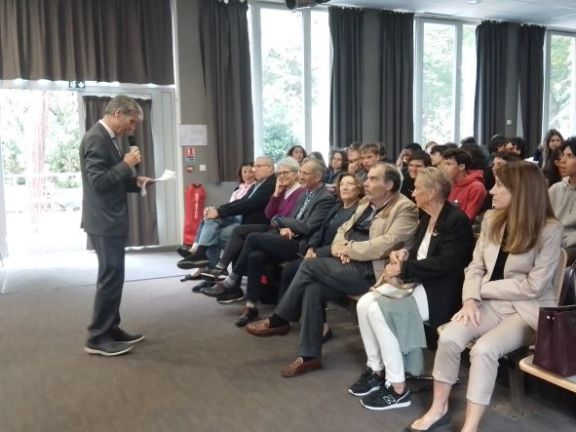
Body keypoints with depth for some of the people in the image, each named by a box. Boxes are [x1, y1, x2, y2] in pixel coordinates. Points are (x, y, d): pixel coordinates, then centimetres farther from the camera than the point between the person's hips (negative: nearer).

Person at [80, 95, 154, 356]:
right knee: (111, 276, -6)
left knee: (113, 275, 14)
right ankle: (97, 338, 3)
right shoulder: (96, 139, -17)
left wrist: (135, 181, 5)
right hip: (104, 221, -10)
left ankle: (110, 329, 23)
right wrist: (126, 164, -18)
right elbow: (98, 182, -23)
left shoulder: (109, 138, 13)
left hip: (111, 219, 10)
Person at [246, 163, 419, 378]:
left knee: (310, 265, -18)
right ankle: (309, 355, -9)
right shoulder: (366, 202, 19)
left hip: (370, 271, -7)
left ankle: (278, 320, -2)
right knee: (313, 288, -18)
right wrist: (340, 247, -3)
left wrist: (349, 249, -14)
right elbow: (343, 228, 19)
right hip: (350, 265, 7)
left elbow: (385, 244, -19)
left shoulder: (404, 209, -7)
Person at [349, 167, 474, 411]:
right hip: (417, 283, 9)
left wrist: (403, 268, -20)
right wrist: (404, 254, -3)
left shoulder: (456, 219, -14)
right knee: (365, 303, -11)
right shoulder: (427, 217, 13)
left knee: (379, 309, -26)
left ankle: (397, 389, -15)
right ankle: (376, 370, 2)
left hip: (439, 292, -9)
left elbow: (445, 263, -23)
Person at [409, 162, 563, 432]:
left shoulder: (550, 230, -12)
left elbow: (533, 287, -15)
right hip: (491, 304, 5)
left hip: (528, 310, -4)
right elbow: (475, 266, 5)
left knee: (484, 348, -31)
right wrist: (470, 299, -13)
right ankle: (439, 409, -3)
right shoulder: (492, 219, 5)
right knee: (449, 337, -22)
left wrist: (483, 288, -10)